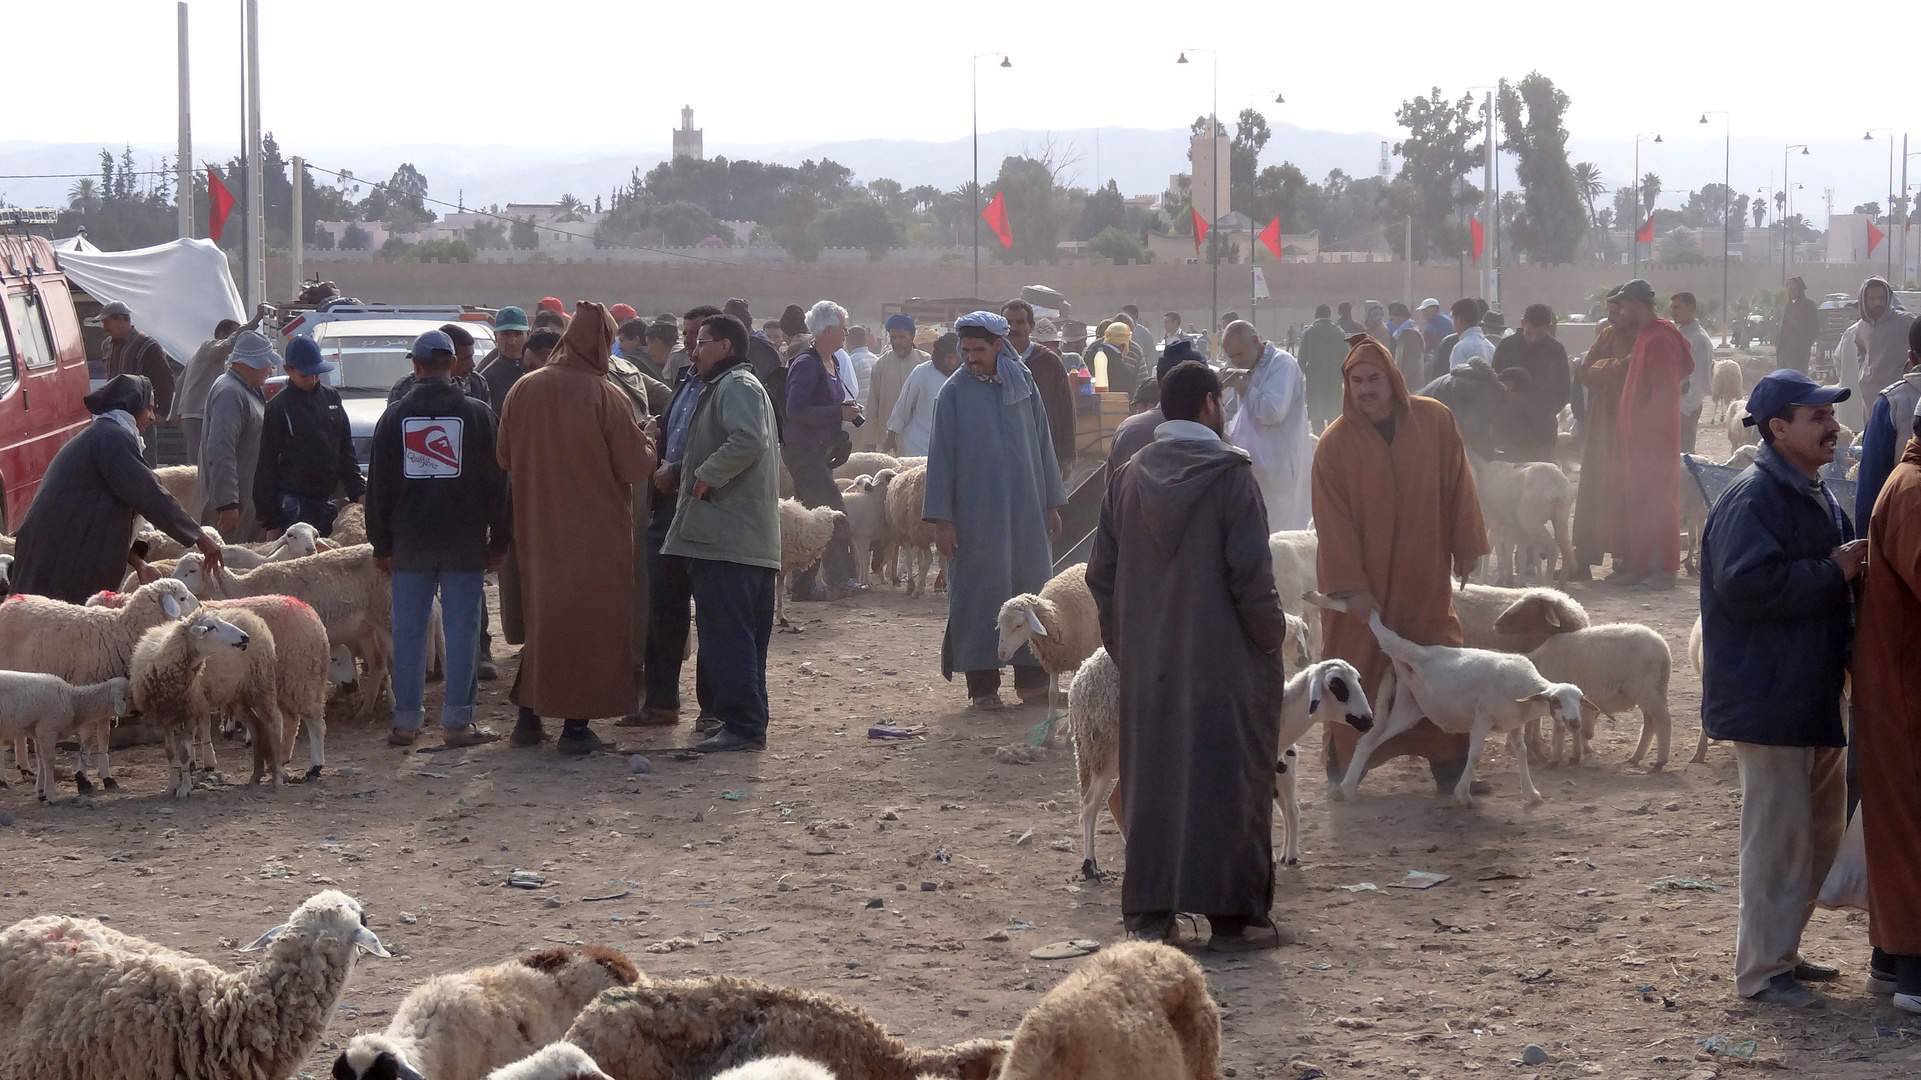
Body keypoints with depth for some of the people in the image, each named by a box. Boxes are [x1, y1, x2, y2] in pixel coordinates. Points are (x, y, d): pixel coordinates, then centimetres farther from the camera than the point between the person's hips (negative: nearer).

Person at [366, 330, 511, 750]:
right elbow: (497, 481, 0)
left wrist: (381, 545, 12)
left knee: (408, 630, 6)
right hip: (464, 542, -1)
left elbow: (378, 486, 7)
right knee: (461, 628, 2)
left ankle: (405, 721, 8)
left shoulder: (394, 416, 4)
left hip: (409, 542, 2)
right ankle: (457, 721, 1)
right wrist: (499, 540, 5)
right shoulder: (479, 413, 0)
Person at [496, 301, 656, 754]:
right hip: (597, 530, -4)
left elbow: (505, 458, 7)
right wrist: (646, 441, 8)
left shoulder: (523, 389, -4)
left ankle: (529, 714, 20)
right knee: (590, 620, 5)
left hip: (538, 528, 4)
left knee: (541, 615, 17)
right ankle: (576, 724, 6)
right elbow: (637, 468, -12)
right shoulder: (608, 397, -16)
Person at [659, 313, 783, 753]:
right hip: (748, 537, 11)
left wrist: (705, 475, -17)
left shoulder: (737, 386, -9)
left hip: (728, 535, -11)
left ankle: (741, 724, -11)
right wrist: (681, 473, 16)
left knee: (726, 632, -11)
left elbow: (748, 440, -26)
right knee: (742, 636, 13)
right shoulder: (725, 386, 25)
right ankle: (749, 723, 18)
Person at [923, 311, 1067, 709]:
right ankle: (982, 683, 5)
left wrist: (1052, 503, 9)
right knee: (979, 591, -1)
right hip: (975, 510, -3)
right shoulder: (954, 392, -3)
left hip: (1025, 508, 3)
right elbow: (941, 455, -3)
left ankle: (1031, 677, 14)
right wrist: (940, 518, -7)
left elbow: (1042, 444, 11)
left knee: (1031, 586, 5)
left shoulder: (1024, 385, 5)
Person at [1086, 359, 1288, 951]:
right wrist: (1270, 637, -1)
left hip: (1147, 663, 4)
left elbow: (1102, 574, 7)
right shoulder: (1230, 472, -10)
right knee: (1227, 780, 2)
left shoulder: (1130, 476, 4)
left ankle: (1150, 912, 13)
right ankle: (1232, 914, 5)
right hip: (1223, 659, -4)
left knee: (1151, 780, 11)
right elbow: (1250, 571, -14)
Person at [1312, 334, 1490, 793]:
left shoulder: (1435, 421, -4)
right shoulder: (1335, 442, -10)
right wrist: (1351, 586, -16)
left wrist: (1466, 547, -1)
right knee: (1356, 674, 4)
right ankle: (1342, 769, 15)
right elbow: (1333, 519, -11)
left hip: (1423, 578, 2)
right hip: (1357, 578, -2)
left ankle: (1449, 765, 12)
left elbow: (1456, 485, 2)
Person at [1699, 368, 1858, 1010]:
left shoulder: (1816, 497, 14)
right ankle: (1762, 971, 4)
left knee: (1823, 828, 16)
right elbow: (1745, 583, -27)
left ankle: (1781, 949, 29)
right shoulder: (1753, 498, -16)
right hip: (1768, 698, -10)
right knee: (1779, 835, -5)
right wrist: (1832, 573, -20)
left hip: (1814, 694, 10)